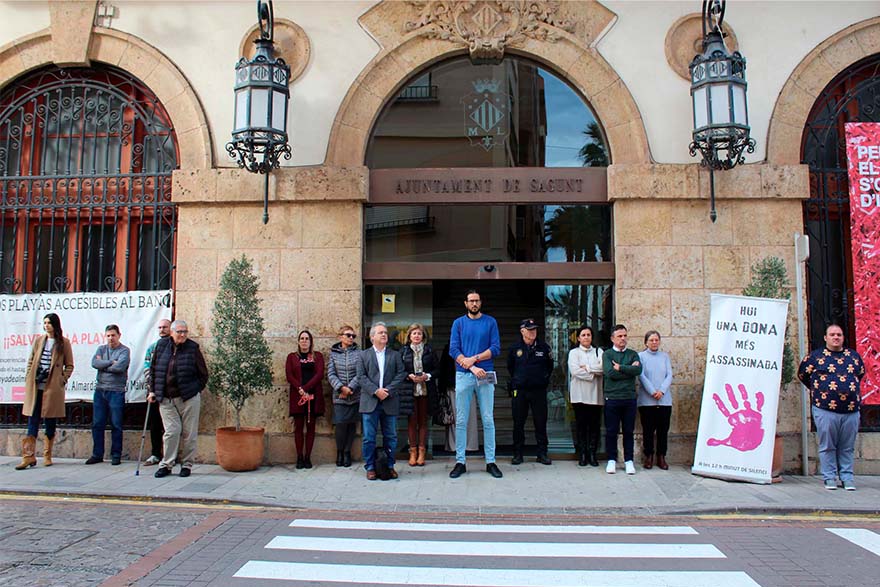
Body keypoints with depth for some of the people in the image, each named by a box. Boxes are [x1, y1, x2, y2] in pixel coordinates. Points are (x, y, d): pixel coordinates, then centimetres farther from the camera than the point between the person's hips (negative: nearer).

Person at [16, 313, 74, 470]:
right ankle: (29, 456, 0)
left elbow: (69, 365, 4)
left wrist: (62, 380, -7)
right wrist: (28, 379, 4)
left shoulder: (64, 343, 2)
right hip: (35, 387, 2)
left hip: (53, 388, -2)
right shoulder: (38, 341, 11)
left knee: (51, 423, 5)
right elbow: (31, 361, 14)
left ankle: (47, 456, 15)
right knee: (32, 422, 0)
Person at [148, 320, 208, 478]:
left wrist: (195, 391, 1)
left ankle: (187, 464, 15)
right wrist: (153, 391, 11)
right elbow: (153, 370, 15)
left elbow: (203, 374, 4)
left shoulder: (193, 348, -2)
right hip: (166, 399, 2)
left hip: (189, 398, -1)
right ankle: (166, 464, 9)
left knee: (189, 432, 3)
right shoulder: (161, 346, 5)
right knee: (171, 431, -3)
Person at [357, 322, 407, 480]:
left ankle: (390, 466, 16)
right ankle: (370, 467, 9)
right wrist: (375, 391, -13)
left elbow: (401, 374, 2)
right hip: (370, 402, -1)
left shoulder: (395, 355, 12)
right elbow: (361, 377, 0)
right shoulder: (364, 355, 10)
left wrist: (388, 390, -11)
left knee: (390, 437, 6)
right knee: (369, 437, 0)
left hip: (390, 402, 1)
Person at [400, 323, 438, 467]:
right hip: (410, 390, 0)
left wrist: (427, 376, -11)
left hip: (426, 390, 1)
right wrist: (409, 376, -12)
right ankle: (413, 451, 10)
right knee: (412, 421, 2)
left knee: (423, 421, 5)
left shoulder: (429, 350, 6)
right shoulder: (403, 351, 5)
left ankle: (422, 451, 11)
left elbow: (437, 369, 5)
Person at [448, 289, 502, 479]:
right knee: (461, 421, 2)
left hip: (485, 376, 0)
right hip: (463, 376, 0)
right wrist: (473, 368, -12)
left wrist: (474, 359, -12)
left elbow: (496, 348, -1)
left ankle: (491, 462, 9)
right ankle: (460, 462, 9)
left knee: (488, 420, 2)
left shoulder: (490, 322, 7)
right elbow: (453, 350, -2)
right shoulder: (458, 323, 7)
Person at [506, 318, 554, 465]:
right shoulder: (515, 348, 3)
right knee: (518, 423, 4)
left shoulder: (543, 347, 4)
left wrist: (545, 379, 12)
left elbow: (550, 366, 17)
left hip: (539, 391, 0)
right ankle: (517, 454, 12)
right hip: (519, 391, 0)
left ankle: (542, 453, 12)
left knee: (541, 423, 3)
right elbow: (510, 367, 17)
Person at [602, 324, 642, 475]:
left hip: (629, 398, 2)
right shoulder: (607, 354, 4)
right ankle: (612, 460, 15)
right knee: (611, 431, 4)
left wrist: (620, 367, -10)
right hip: (612, 398, -2)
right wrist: (629, 369, -7)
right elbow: (610, 373, -12)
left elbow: (638, 370, -9)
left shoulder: (633, 354, 10)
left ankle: (628, 460, 16)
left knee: (628, 431, 7)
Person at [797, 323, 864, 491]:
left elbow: (861, 374, 29)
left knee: (847, 447, 8)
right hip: (825, 410, -2)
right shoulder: (816, 356, 3)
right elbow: (802, 374, 13)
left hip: (851, 411, 3)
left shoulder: (854, 356, 12)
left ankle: (847, 477, 17)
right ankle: (829, 477, 10)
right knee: (827, 446, 2)